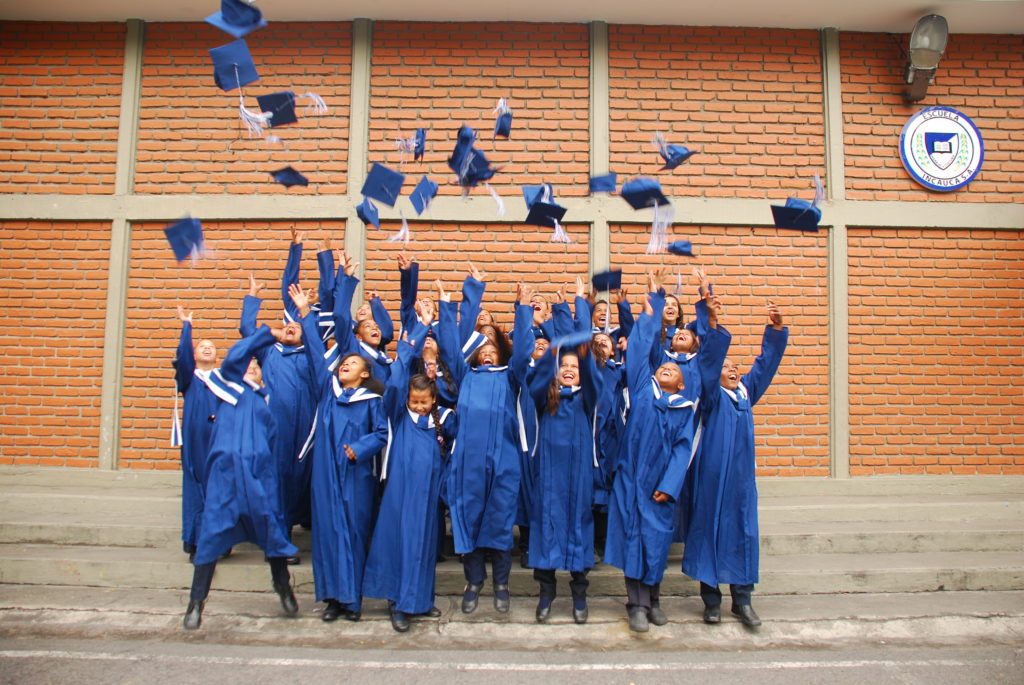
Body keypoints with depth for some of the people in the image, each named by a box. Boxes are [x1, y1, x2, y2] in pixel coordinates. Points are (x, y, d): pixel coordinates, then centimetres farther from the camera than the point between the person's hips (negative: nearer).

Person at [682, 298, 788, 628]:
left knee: (743, 532, 6)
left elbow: (766, 362, 9)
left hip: (742, 475, 5)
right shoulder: (712, 395, 0)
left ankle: (742, 599, 15)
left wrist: (776, 328, -2)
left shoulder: (746, 391, 14)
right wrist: (710, 325, -22)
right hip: (712, 474, -4)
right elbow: (709, 362, -12)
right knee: (710, 530, 1)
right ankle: (711, 598, 12)